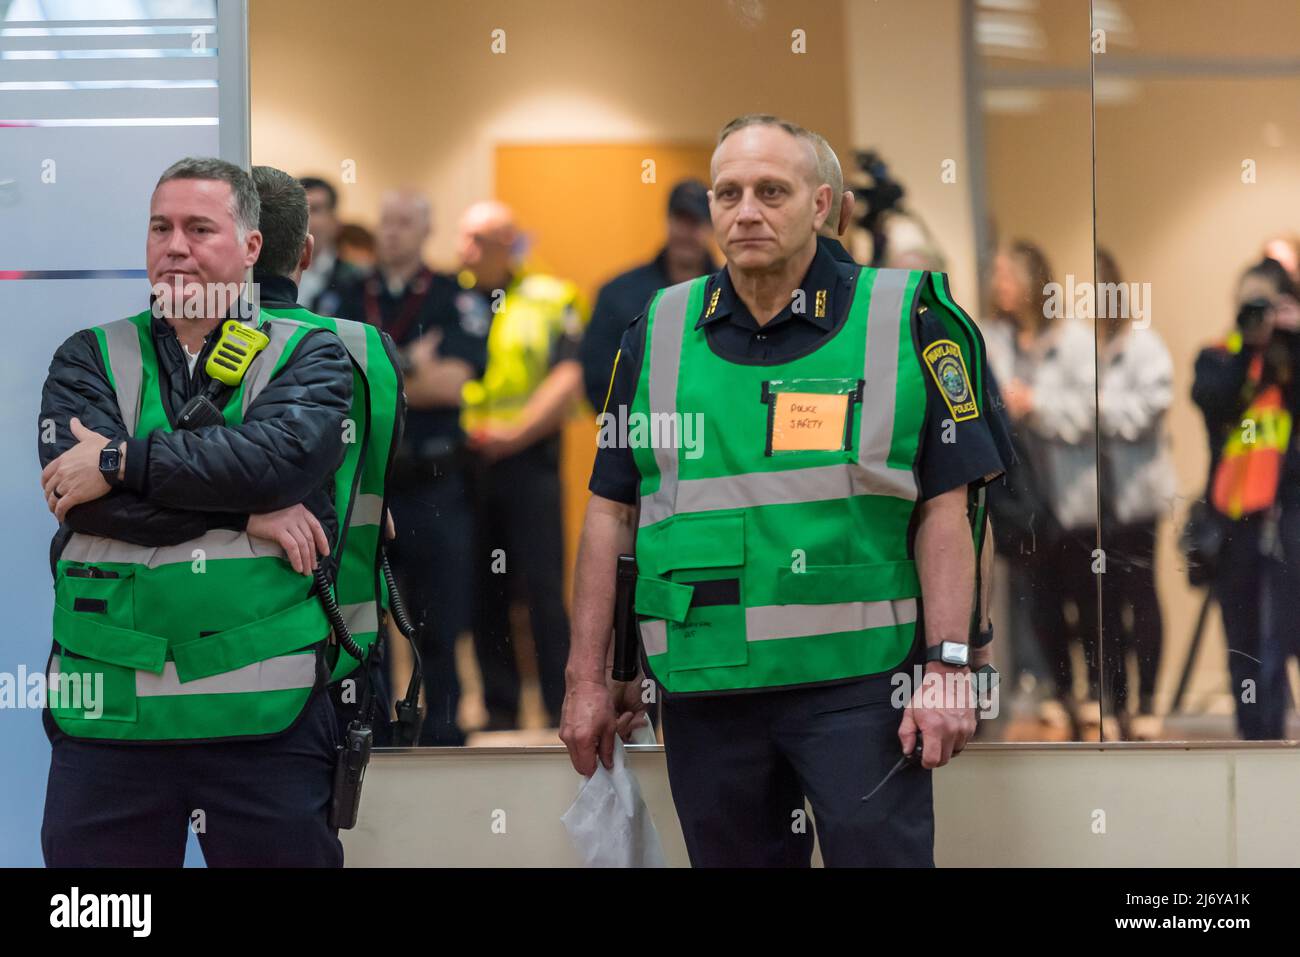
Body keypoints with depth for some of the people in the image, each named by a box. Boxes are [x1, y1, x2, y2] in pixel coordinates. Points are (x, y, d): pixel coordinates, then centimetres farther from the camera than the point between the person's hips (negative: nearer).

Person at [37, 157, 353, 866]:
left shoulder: (307, 355, 7)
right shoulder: (89, 359, 10)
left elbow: (284, 454, -15)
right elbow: (71, 490, -9)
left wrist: (121, 462, -12)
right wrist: (246, 512, -12)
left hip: (267, 712, -1)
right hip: (108, 711, 1)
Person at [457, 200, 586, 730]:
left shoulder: (550, 299, 4)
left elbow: (568, 379, -3)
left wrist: (515, 433, -12)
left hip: (528, 457, -2)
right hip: (464, 462, 2)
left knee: (543, 587, -6)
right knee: (482, 592, 5)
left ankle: (562, 709, -1)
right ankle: (499, 706, 13)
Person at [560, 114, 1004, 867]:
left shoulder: (900, 318, 0)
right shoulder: (659, 333, 8)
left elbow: (944, 508, -1)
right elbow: (612, 512, 11)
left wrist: (948, 666, -10)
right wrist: (588, 679, 8)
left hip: (857, 679, -3)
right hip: (703, 685, 3)